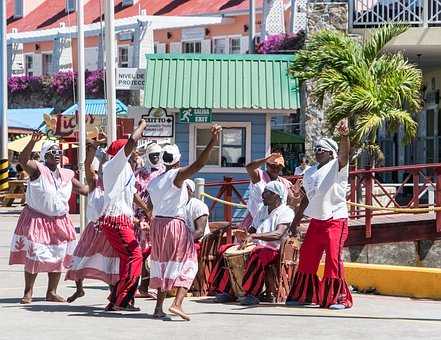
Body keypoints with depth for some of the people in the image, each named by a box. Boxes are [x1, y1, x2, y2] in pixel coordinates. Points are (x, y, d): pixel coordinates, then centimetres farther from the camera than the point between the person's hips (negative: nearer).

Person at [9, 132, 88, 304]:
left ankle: (52, 292, 20)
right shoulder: (38, 169, -9)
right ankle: (28, 292, 5)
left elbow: (81, 188, 21)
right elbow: (23, 160, -26)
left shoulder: (67, 175, 8)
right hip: (37, 220, -6)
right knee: (33, 257, -6)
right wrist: (32, 142, -39)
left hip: (60, 222, 6)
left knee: (58, 258, 9)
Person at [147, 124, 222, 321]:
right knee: (186, 264, 0)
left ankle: (159, 307, 13)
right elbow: (198, 164, -25)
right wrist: (212, 143, -29)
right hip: (176, 224, -6)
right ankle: (177, 303, -18)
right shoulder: (178, 175, -11)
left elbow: (150, 207, 14)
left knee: (163, 264, 16)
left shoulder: (154, 182, 9)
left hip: (157, 224, 7)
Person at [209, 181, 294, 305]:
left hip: (273, 249, -8)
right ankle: (227, 291, -14)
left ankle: (252, 294, -41)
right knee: (225, 250, -9)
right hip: (255, 246, 8)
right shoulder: (262, 210, 22)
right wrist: (245, 236, -1)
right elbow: (253, 230, 25)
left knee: (257, 254, -40)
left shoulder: (286, 212, -5)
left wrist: (254, 236, -30)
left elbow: (278, 234, -21)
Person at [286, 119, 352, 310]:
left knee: (333, 258, -14)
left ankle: (340, 297, -6)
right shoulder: (309, 173, 16)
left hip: (335, 220, -7)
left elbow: (344, 153, -25)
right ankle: (305, 295, 21)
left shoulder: (336, 167, -4)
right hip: (316, 221, 7)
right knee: (306, 257, 8)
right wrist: (296, 221, 19)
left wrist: (344, 136, -45)